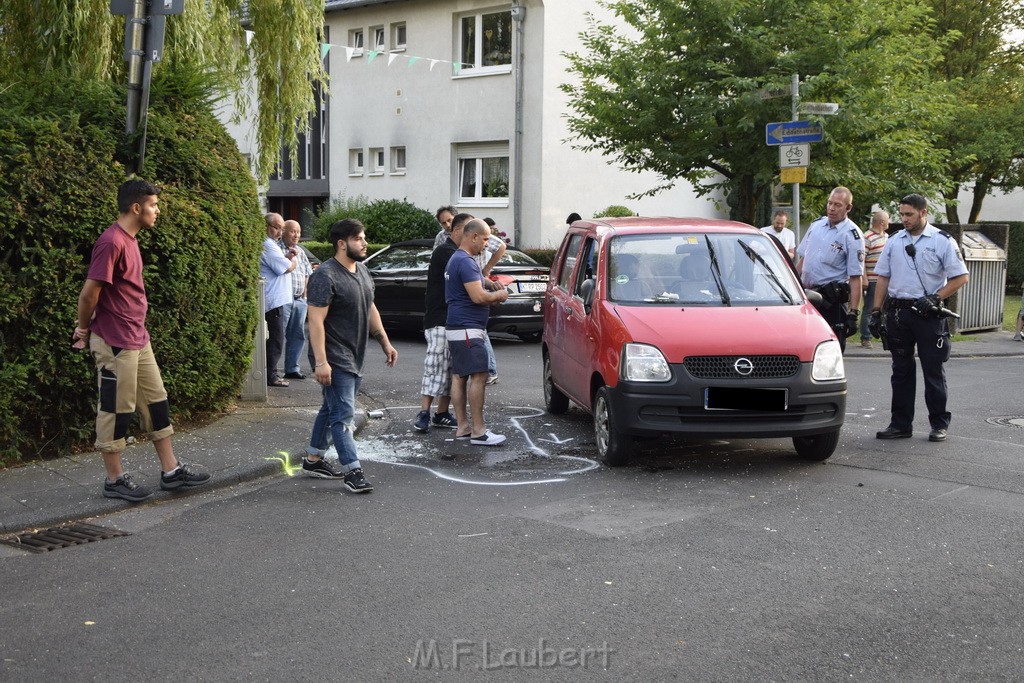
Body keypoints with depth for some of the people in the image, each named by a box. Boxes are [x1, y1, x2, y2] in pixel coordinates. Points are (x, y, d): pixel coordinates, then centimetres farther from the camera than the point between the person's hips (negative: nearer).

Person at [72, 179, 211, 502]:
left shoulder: (129, 240, 11)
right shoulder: (111, 242, -19)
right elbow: (89, 293, -18)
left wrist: (87, 328, 14)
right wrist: (84, 330, -4)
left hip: (138, 339, 9)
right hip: (115, 343, -9)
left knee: (155, 401, 13)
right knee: (116, 409, 1)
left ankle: (170, 469, 21)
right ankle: (114, 479, 13)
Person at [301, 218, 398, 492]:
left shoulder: (362, 270, 10)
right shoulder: (326, 276, -18)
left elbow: (370, 309, 21)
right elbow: (316, 321, -22)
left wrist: (385, 342, 17)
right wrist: (320, 361, -27)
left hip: (354, 357, 9)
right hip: (335, 359, -9)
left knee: (332, 408, 18)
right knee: (343, 414, -8)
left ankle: (313, 459, 30)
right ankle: (352, 471, -5)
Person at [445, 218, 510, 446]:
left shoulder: (456, 259, 18)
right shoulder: (466, 262, -16)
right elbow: (478, 296, -22)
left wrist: (491, 295, 11)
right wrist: (498, 295, -4)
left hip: (457, 327, 11)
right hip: (467, 328, -11)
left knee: (459, 376, 10)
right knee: (479, 376, -10)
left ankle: (462, 426, 15)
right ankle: (478, 431, -10)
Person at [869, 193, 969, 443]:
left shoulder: (942, 241, -3)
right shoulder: (894, 242, 10)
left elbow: (960, 277, -4)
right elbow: (883, 278, 12)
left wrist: (935, 298, -15)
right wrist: (876, 312, 6)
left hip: (929, 315, -4)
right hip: (898, 312, 4)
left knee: (933, 371, 1)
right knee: (901, 371, 9)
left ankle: (939, 424, 11)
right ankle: (901, 424, 16)